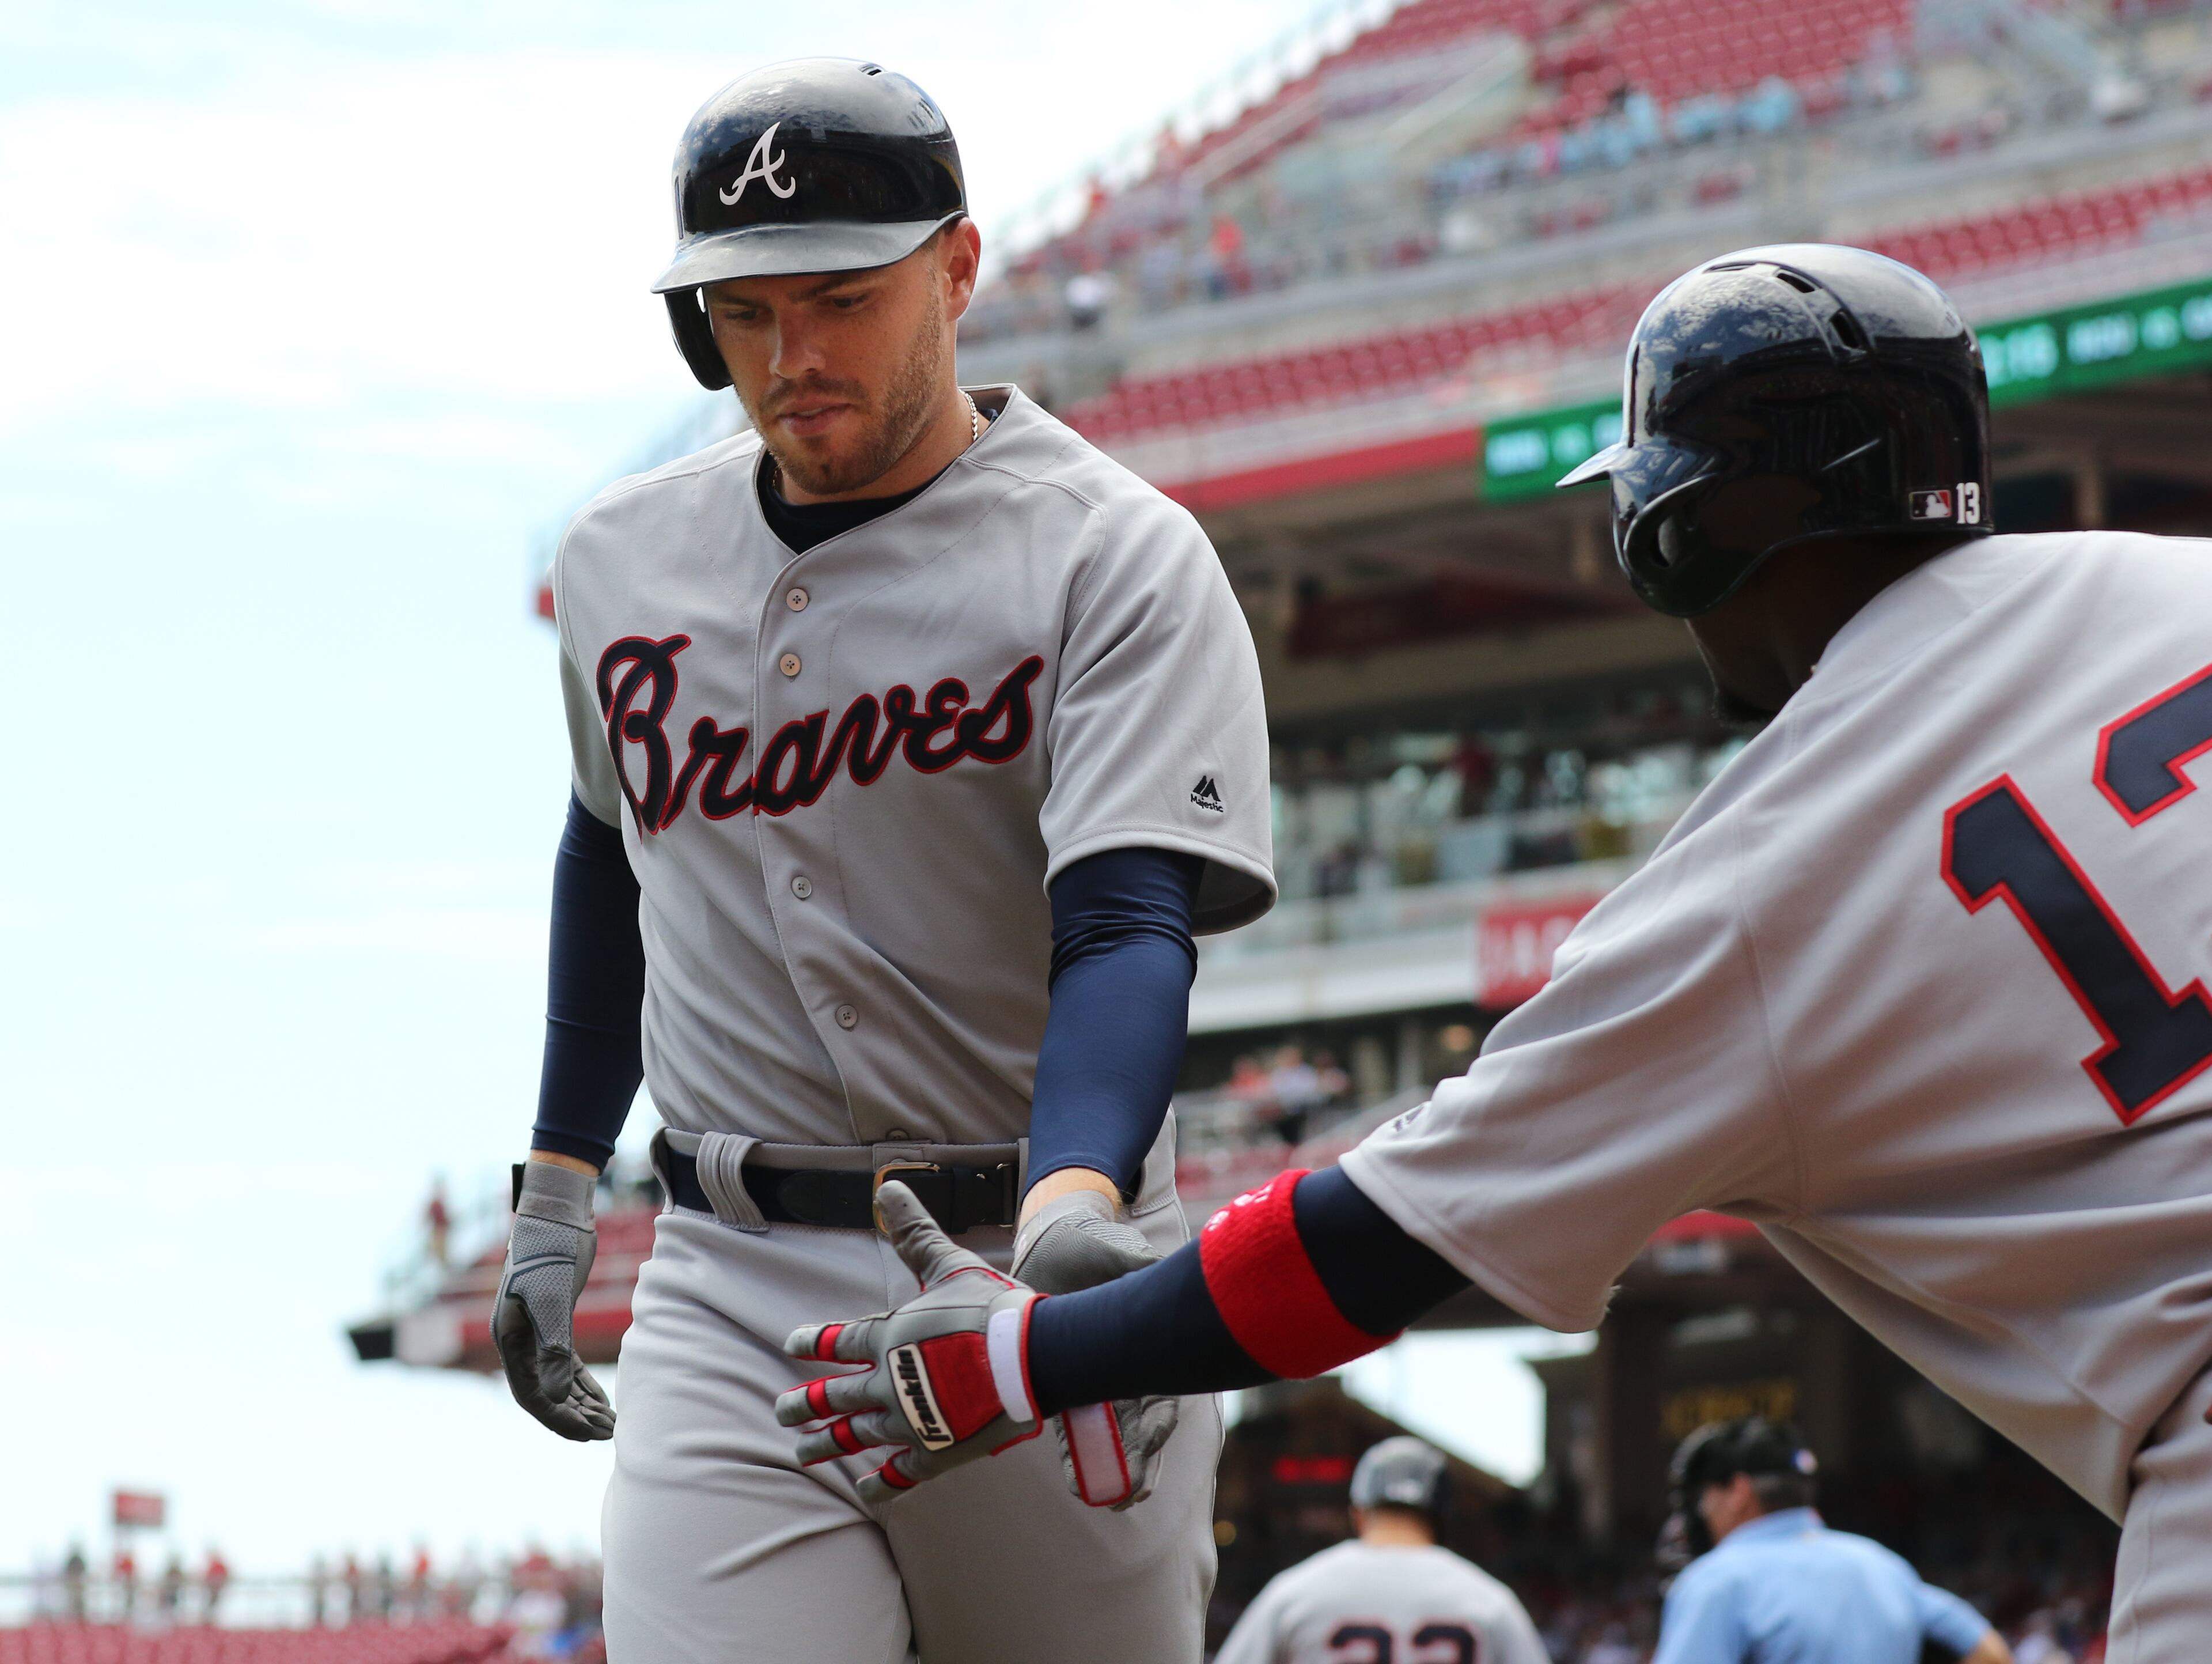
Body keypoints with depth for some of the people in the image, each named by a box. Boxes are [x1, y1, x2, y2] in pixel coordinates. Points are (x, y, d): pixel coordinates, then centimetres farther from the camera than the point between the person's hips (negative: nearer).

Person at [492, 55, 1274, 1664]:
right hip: (730, 1294, 3)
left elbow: (1127, 928, -18)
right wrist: (555, 1195, 24)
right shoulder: (625, 558, 10)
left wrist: (1075, 1208, -35)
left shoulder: (1117, 557, -6)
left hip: (1032, 1283, -3)